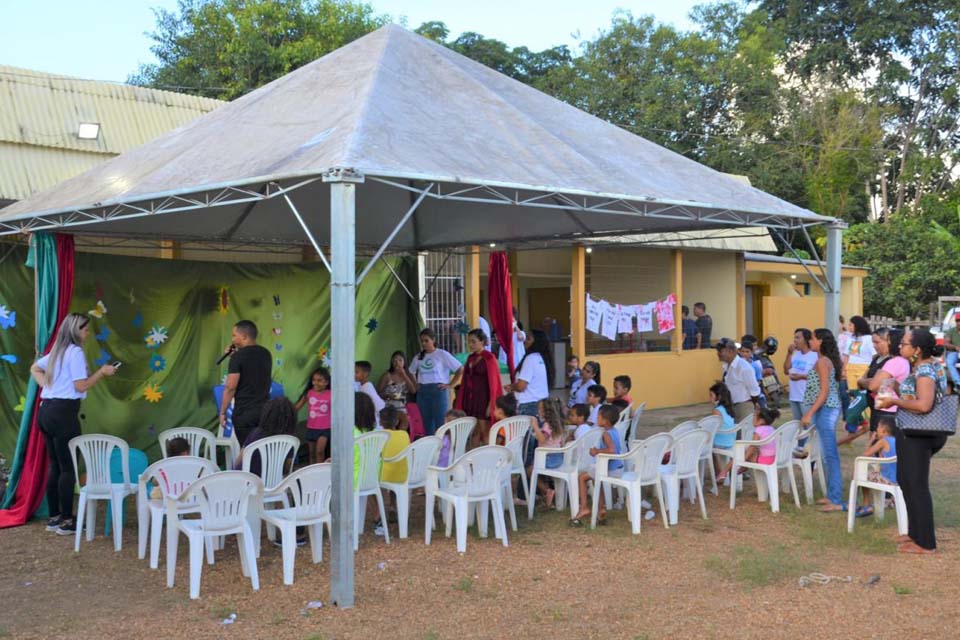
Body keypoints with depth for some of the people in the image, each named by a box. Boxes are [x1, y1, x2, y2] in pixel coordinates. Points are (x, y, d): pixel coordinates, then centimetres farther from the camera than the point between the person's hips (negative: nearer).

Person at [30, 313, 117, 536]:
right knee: (68, 468, -4)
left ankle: (54, 518, 18)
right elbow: (81, 386, -14)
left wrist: (47, 385, 19)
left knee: (55, 466, 13)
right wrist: (102, 372, -4)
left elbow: (35, 369, 33)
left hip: (46, 411, 9)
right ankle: (66, 521, -2)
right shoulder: (75, 352, -11)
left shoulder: (56, 351, 17)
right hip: (63, 413, -9)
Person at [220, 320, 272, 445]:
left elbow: (230, 387, -14)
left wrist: (223, 412, -6)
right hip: (264, 411, 6)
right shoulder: (266, 354, 10)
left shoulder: (238, 356, -11)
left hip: (244, 412, -6)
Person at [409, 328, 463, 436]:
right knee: (427, 424, 8)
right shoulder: (418, 357, 12)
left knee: (440, 424, -6)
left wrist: (450, 385, -8)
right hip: (422, 392, 5)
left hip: (438, 390, -5)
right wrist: (415, 384, 12)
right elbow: (411, 372, 28)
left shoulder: (442, 354, -2)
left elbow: (460, 370, -4)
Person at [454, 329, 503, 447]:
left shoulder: (489, 358, -8)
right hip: (470, 400, 6)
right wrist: (459, 402, 12)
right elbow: (465, 381, 15)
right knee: (474, 433, 8)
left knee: (485, 433, -3)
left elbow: (493, 383, -10)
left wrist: (491, 404, -15)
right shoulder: (470, 358, 12)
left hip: (483, 400, -6)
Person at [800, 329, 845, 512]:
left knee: (830, 455, -9)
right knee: (828, 454, 14)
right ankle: (832, 495, 21)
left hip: (824, 410, -10)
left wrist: (809, 413, -21)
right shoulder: (829, 361, 15)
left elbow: (824, 391, -19)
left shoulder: (822, 362, -13)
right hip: (827, 410, 10)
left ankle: (836, 500, -8)